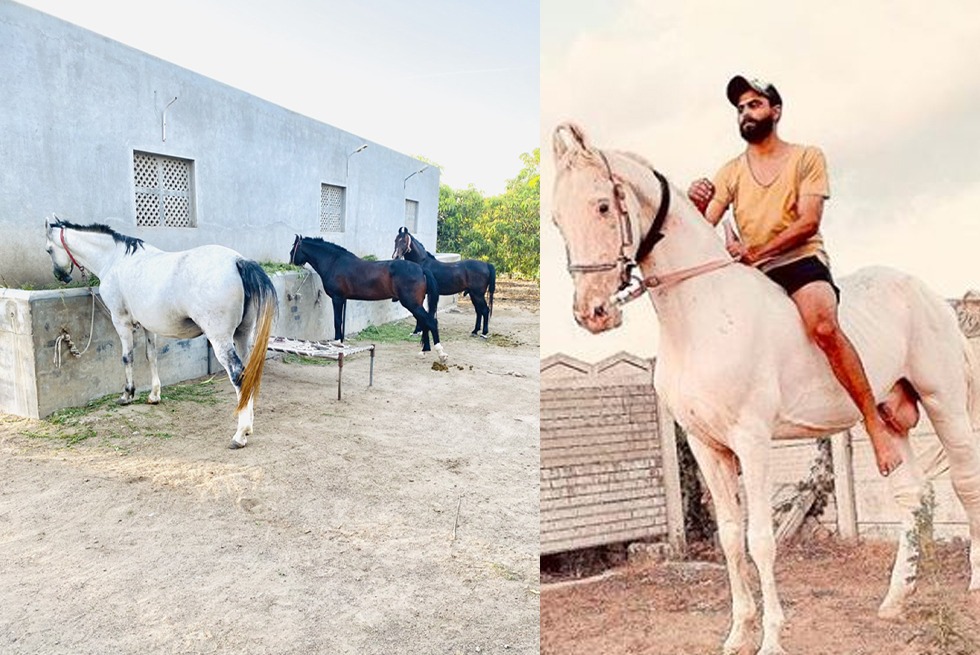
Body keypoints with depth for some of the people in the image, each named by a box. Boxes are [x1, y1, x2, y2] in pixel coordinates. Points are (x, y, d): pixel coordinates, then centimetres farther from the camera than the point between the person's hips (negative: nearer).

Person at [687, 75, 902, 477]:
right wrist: (697, 205, -20)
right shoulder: (730, 172, 15)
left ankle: (876, 424, -21)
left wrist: (754, 253, -21)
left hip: (802, 261, -4)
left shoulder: (807, 157, 8)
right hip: (751, 275, 5)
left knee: (823, 325, -33)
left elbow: (808, 222, -7)